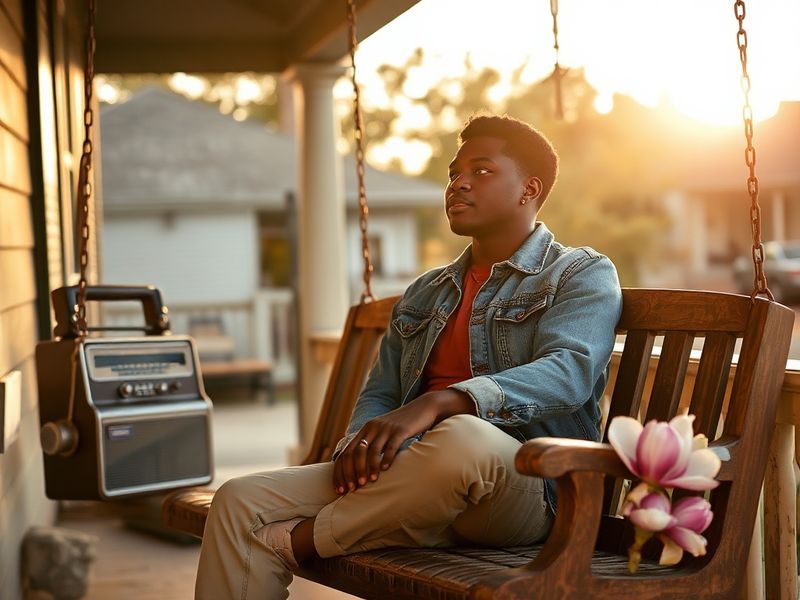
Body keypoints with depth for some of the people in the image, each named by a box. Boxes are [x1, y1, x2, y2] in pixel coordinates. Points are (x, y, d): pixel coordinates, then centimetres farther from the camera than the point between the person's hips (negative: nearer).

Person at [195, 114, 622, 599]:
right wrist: (360, 442, -5)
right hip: (408, 482, 6)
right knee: (241, 501, -15)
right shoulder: (424, 294, 27)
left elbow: (569, 372, -13)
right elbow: (379, 395, 22)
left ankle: (290, 543, -19)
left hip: (529, 488, -5)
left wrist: (437, 403, -28)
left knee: (462, 436, -41)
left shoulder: (583, 273, 7)